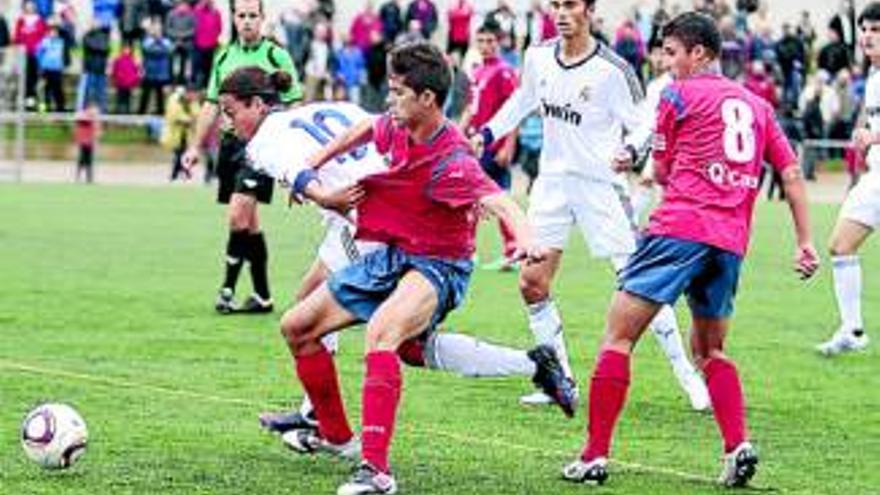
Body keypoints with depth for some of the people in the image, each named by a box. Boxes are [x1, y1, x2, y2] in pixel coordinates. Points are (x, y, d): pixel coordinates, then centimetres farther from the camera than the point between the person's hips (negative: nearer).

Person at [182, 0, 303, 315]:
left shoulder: (277, 56, -3)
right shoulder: (224, 58, 13)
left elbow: (293, 108, -4)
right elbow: (211, 106, 20)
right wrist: (195, 147, 16)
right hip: (230, 142, 6)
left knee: (238, 216, -17)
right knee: (249, 223, 8)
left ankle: (228, 288, -10)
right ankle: (262, 297, 14)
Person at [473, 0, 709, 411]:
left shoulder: (613, 69, -15)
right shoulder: (538, 57, 2)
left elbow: (642, 124, -10)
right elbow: (522, 101, 21)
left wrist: (631, 151, -30)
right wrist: (486, 134, 11)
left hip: (600, 182, -5)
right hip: (553, 180, 6)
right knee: (531, 282, 1)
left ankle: (688, 377, 1)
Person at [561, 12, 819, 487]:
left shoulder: (679, 95, 4)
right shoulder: (756, 104, 19)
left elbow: (661, 172, 10)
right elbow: (792, 173, 15)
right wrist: (805, 243, 14)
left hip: (680, 229, -6)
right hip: (731, 243, 6)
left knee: (617, 337, -2)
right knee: (709, 351, 21)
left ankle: (594, 456, -7)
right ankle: (739, 445, 1)